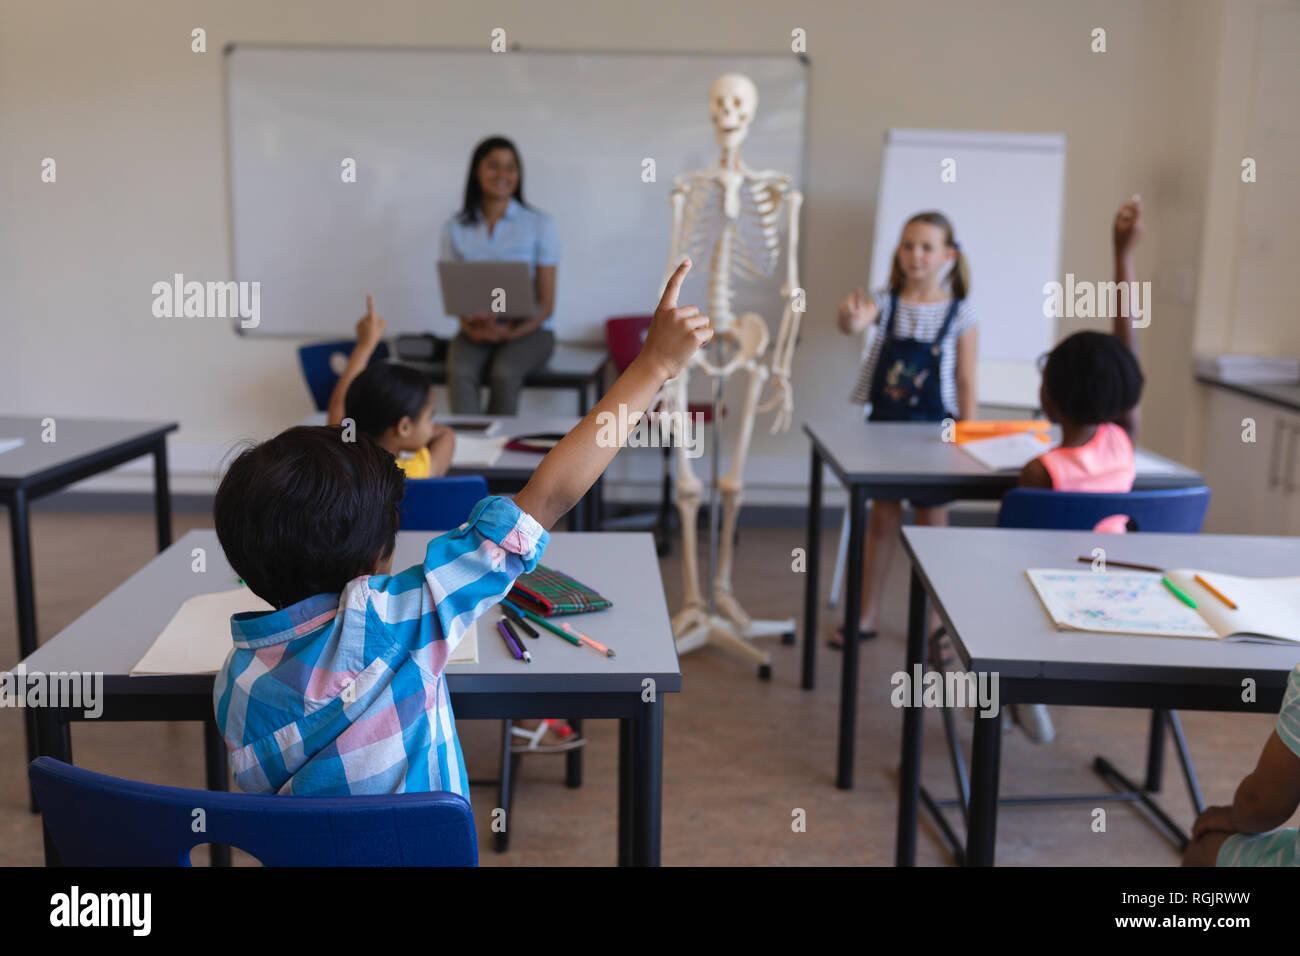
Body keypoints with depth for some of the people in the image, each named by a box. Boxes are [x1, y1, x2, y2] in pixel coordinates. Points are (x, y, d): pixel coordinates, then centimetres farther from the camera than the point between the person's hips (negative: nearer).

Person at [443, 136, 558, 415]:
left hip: (529, 329, -1)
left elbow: (546, 304, -2)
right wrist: (471, 327, -18)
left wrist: (512, 332, -19)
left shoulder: (540, 224, 1)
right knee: (460, 372, -31)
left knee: (504, 373, -33)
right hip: (476, 330, 2)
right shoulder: (455, 228, 8)